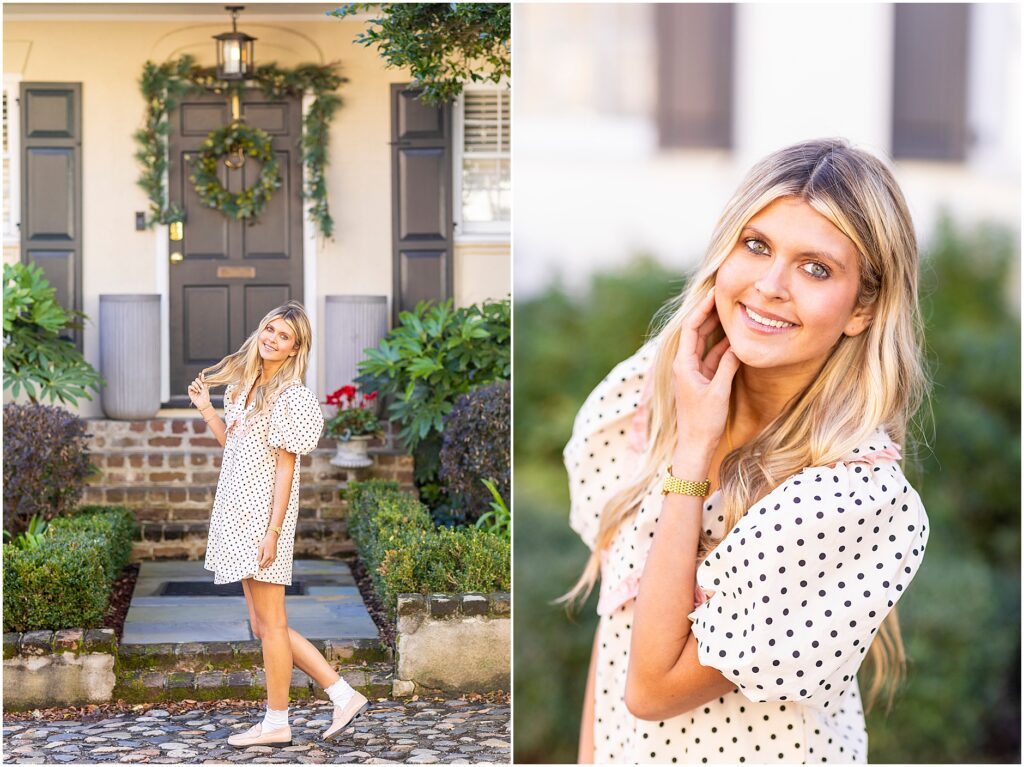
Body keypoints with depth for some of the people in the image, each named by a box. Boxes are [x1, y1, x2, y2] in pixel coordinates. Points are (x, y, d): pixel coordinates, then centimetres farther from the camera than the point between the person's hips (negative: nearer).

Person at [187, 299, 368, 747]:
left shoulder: (289, 396, -12)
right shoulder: (247, 384, 14)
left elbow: (285, 466, -14)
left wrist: (272, 532, -17)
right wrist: (206, 410, 11)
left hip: (263, 515, -9)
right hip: (240, 513, 10)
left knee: (270, 623, 0)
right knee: (263, 625, 12)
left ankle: (276, 723, 11)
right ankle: (343, 696, 16)